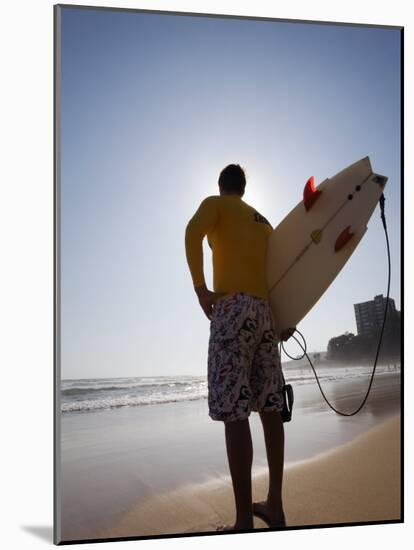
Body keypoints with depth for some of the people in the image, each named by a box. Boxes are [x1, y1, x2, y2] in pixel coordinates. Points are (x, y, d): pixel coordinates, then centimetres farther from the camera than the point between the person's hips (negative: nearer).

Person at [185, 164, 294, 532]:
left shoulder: (215, 204, 10)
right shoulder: (263, 221, 28)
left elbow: (193, 232, -13)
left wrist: (200, 289, -14)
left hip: (233, 307, -7)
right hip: (266, 312, 7)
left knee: (234, 413, -9)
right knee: (270, 408, 7)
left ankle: (244, 521, -7)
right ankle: (275, 505, 16)